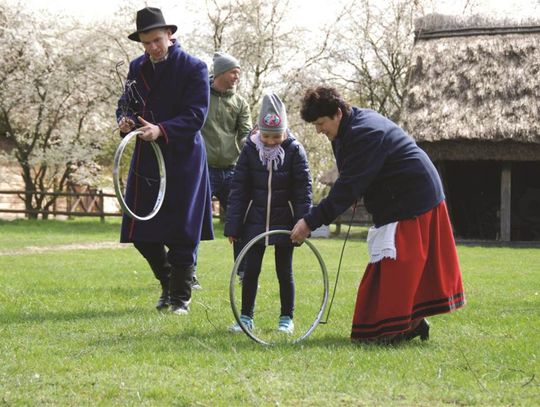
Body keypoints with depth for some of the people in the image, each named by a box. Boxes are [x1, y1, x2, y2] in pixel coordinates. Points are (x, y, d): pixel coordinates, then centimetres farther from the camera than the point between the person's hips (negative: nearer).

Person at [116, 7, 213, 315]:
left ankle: (181, 296, 12)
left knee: (181, 234, -1)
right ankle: (168, 284, 27)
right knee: (142, 233, 5)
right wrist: (126, 120, -9)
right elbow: (126, 103, 15)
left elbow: (196, 116, -14)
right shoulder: (138, 67, 9)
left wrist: (161, 130, -28)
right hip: (146, 159, 5)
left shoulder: (194, 68, -7)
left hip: (183, 160, -5)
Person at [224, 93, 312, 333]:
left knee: (285, 272, 6)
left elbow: (303, 190, -5)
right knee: (250, 270, 4)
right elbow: (238, 188, -1)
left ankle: (286, 318, 18)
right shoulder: (250, 149, -3)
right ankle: (246, 317, 15)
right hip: (255, 221, 1)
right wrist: (232, 225, -4)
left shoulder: (294, 151, -7)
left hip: (284, 221, -1)